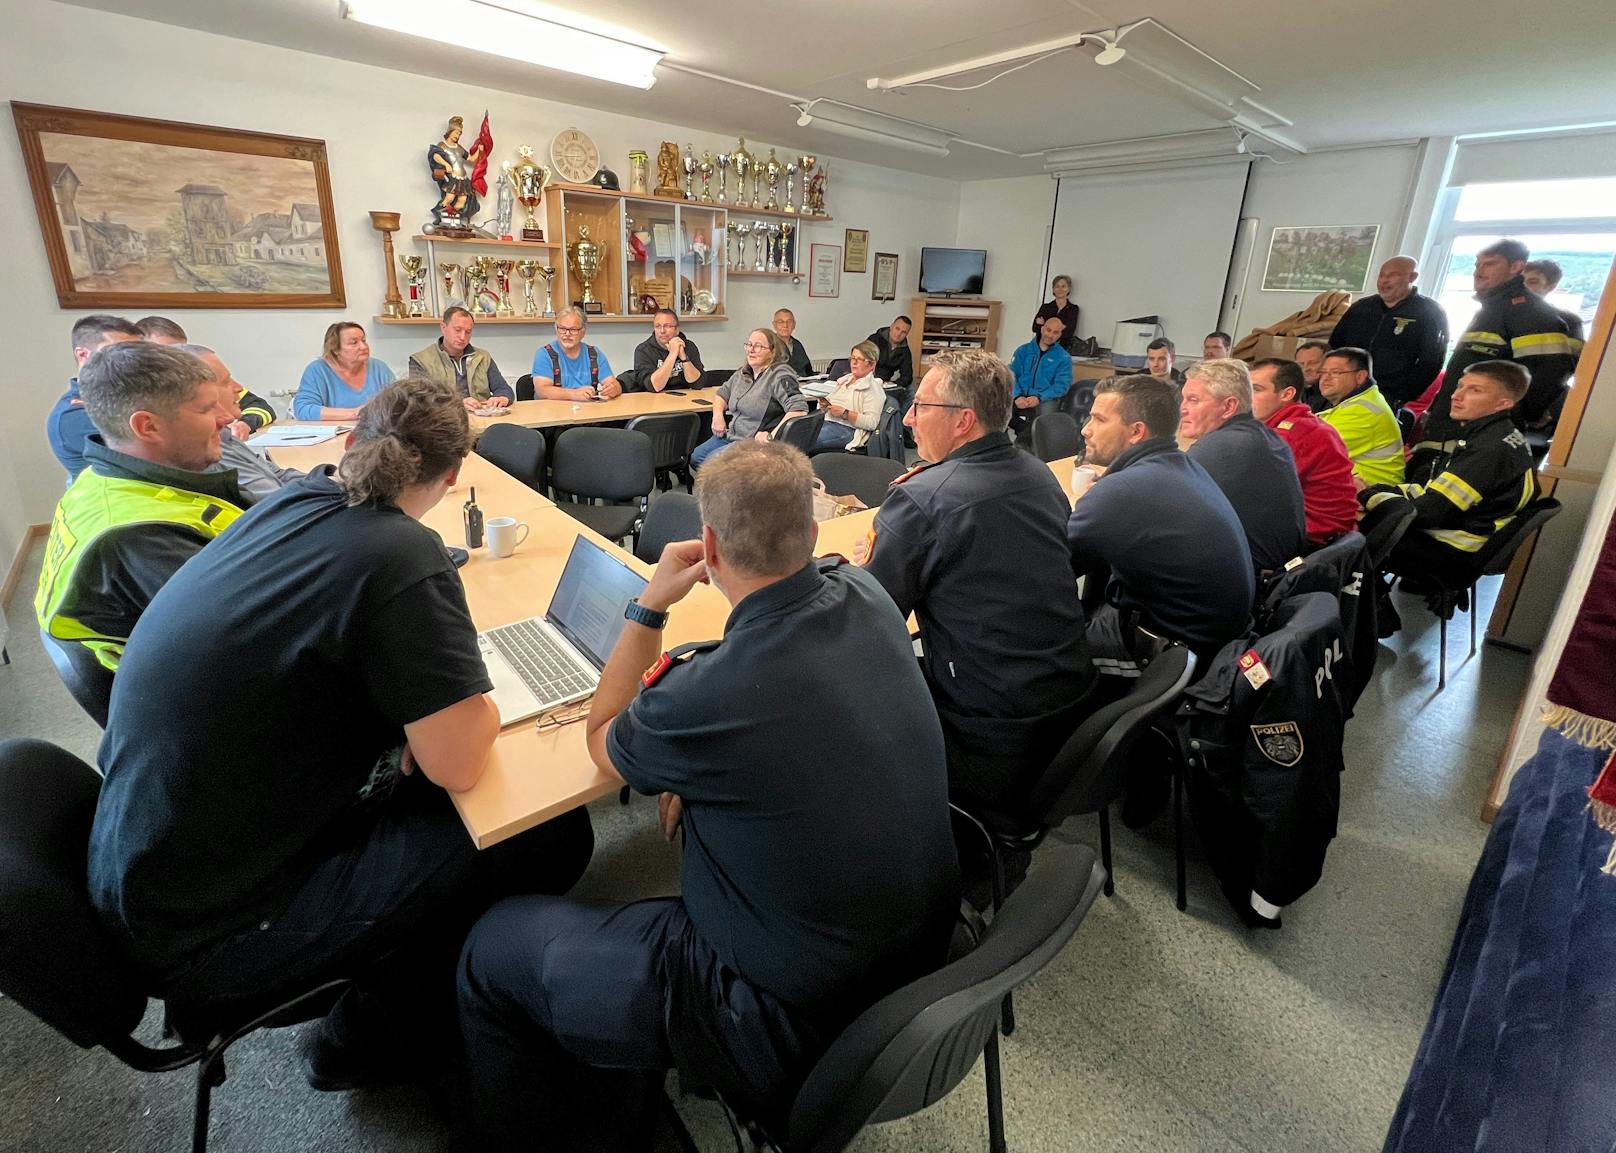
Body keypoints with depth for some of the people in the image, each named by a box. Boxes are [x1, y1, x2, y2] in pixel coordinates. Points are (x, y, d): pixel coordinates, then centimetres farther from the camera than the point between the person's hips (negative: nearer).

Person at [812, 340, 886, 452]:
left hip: (847, 429, -7)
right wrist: (824, 404, 6)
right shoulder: (844, 380, 25)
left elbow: (872, 423, -11)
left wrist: (845, 413, -18)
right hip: (826, 421, 7)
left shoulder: (873, 388, 1)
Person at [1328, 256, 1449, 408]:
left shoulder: (1431, 313, 4)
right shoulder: (1360, 307, 18)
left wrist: (1397, 399, -15)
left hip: (1388, 399, -4)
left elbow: (1429, 364, -4)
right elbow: (1334, 346, 22)